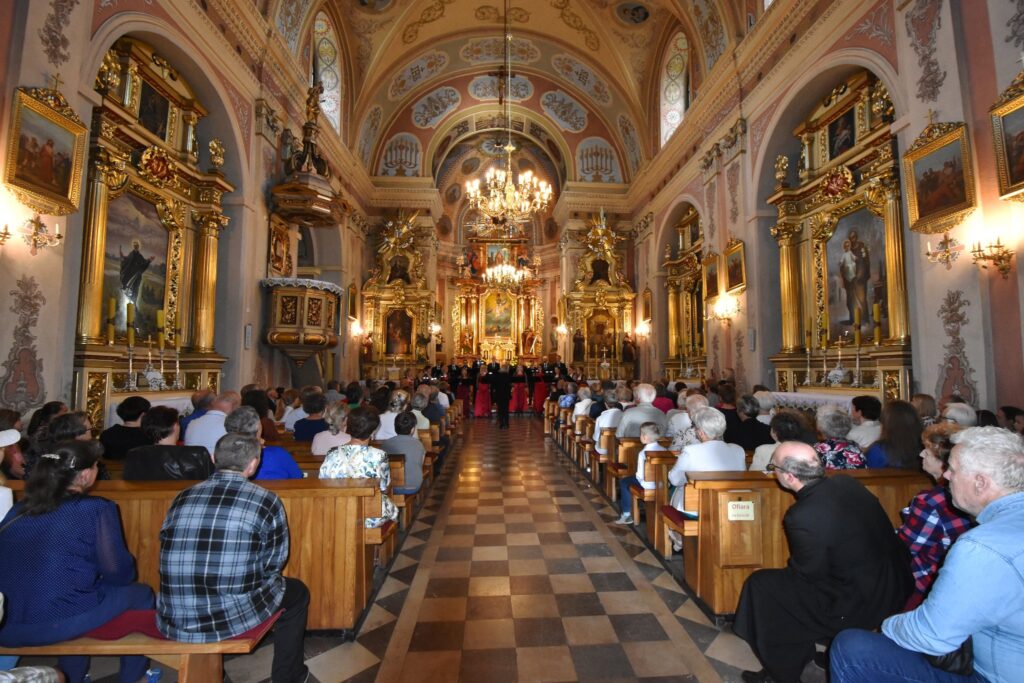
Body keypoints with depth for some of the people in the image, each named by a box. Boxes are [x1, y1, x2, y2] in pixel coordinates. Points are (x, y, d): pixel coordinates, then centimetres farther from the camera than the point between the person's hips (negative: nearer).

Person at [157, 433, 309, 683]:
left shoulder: (182, 498, 1)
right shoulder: (266, 501, -11)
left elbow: (170, 551, 14)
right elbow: (274, 563, -2)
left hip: (172, 621, 5)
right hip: (234, 617, -5)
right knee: (297, 592, 23)